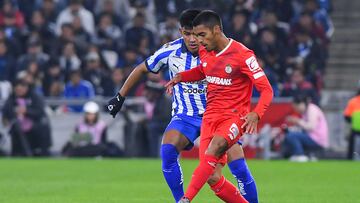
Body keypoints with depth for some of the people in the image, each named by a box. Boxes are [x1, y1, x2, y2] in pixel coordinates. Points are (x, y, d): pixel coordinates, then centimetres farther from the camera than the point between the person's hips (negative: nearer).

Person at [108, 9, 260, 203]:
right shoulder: (170, 51, -9)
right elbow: (142, 69, 8)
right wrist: (120, 97, 11)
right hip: (185, 116, 1)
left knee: (239, 167, -16)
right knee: (167, 150, -27)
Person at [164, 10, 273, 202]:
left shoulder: (242, 55, -13)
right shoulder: (205, 52, 6)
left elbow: (266, 89, -12)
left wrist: (256, 114, -31)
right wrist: (181, 76, 10)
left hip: (234, 117, -6)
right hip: (210, 116, 6)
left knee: (213, 150, -36)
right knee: (213, 178, -7)